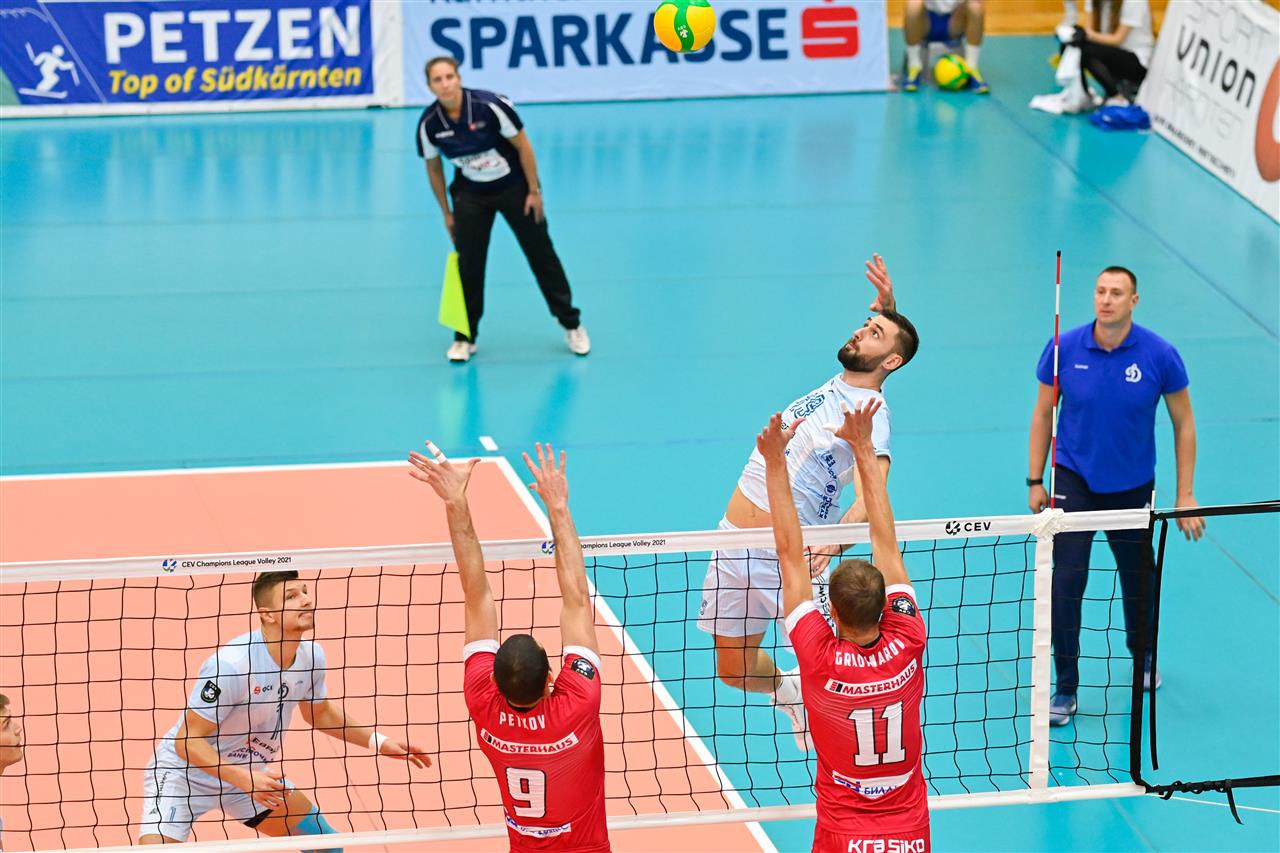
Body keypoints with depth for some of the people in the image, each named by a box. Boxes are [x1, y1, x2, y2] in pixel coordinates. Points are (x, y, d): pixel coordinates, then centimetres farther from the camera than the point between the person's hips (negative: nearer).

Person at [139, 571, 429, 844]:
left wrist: (377, 741, 6)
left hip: (250, 774, 7)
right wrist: (244, 779, -37)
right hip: (184, 774, -7)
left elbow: (318, 712, 13)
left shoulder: (312, 655, -10)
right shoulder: (229, 665, -32)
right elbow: (188, 742, -27)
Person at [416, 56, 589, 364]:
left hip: (515, 187, -2)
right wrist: (447, 213, 5)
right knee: (468, 263, -3)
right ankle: (465, 337, 11)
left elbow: (523, 146, -15)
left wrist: (534, 191, -11)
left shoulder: (490, 105, -26)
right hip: (471, 195, 2)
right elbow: (434, 169, 0)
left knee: (541, 255, 6)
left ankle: (571, 324, 21)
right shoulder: (429, 123, -16)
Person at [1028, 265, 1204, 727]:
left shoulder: (1160, 355, -14)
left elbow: (1183, 423, -3)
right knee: (1066, 579, -12)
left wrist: (1185, 495, -5)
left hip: (1132, 486, 1)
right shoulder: (1064, 348, -12)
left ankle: (1142, 656, 45)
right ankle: (1066, 688, -1)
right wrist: (1035, 481, 1)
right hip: (1074, 480, -1)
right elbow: (1043, 412, 1)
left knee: (1138, 579, 14)